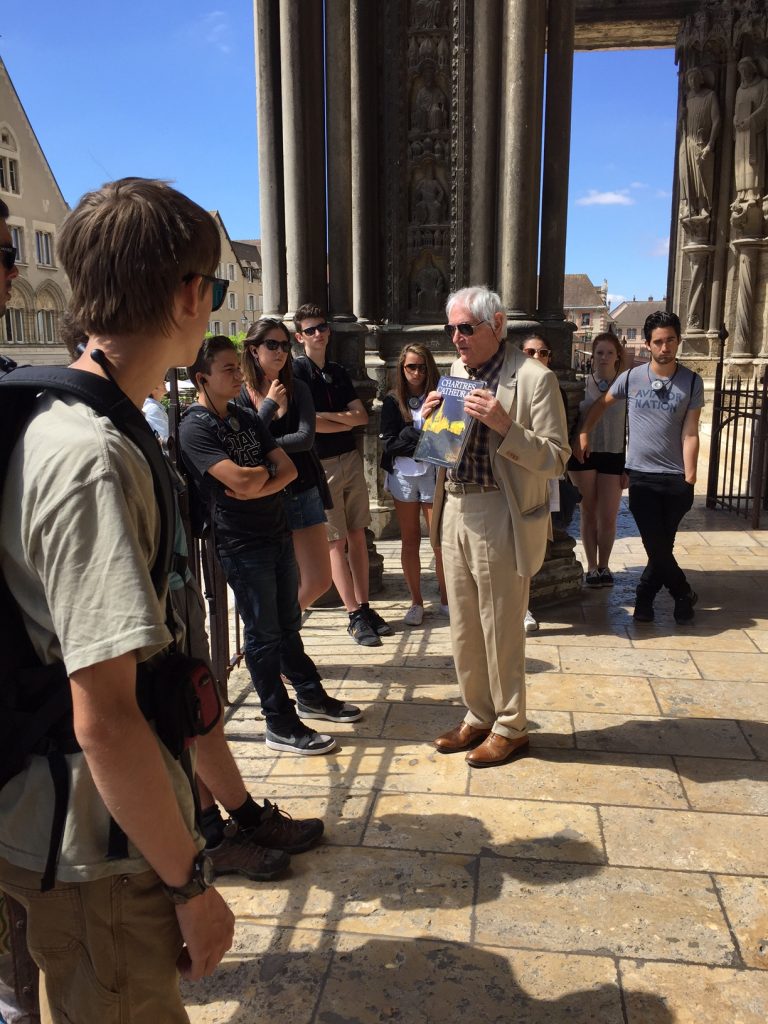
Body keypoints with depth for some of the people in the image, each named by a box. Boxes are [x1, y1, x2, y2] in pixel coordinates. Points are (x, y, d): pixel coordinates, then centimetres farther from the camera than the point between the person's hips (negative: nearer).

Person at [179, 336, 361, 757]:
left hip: (278, 533, 7)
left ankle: (310, 695, 34)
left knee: (288, 624, 19)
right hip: (241, 545, -7)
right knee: (264, 635, 2)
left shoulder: (246, 417, 11)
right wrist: (266, 472, -4)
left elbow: (288, 468, 4)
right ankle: (281, 725, 13)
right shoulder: (195, 427, -14)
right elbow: (240, 480, -25)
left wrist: (258, 486, -15)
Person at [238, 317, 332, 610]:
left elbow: (305, 438, -10)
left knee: (319, 581, 5)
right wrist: (270, 405, -13)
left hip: (304, 492, 3)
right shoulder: (240, 394, -4)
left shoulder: (298, 390, 4)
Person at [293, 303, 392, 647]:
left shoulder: (338, 372, 14)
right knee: (336, 542, -1)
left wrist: (328, 415, -11)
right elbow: (306, 423, -16)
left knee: (357, 535, 7)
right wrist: (346, 422, -3)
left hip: (351, 458, 6)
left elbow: (362, 416, 5)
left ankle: (364, 607, 15)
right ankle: (355, 616, 4)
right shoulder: (296, 371, -5)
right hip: (321, 464, -6)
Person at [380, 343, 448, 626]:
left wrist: (410, 437, -16)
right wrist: (424, 439, -13)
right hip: (403, 476, 2)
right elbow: (390, 442, -4)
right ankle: (416, 602, 20)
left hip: (433, 475, -2)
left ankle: (445, 599, 14)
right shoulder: (393, 401, 4)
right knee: (410, 541, 9)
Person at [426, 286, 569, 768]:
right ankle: (478, 717, 33)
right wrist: (431, 418, -1)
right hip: (454, 511, 7)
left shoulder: (533, 378, -10)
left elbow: (556, 459, -13)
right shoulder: (457, 371, 11)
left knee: (501, 630, 6)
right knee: (464, 628, 16)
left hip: (498, 516, -7)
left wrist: (504, 425, -25)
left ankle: (509, 727, 24)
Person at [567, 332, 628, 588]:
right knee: (589, 514, 8)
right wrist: (569, 455, 1)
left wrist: (628, 466, 0)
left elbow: (630, 428, 3)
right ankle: (592, 566, 19)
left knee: (608, 517, 1)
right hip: (584, 454, 0)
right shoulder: (582, 384, 2)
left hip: (613, 456, 0)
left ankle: (604, 565, 20)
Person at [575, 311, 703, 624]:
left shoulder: (692, 382, -1)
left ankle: (644, 597, 28)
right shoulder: (631, 378, 0)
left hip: (676, 479, 0)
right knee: (657, 547, -1)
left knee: (662, 547, 6)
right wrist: (582, 435, 8)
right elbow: (601, 404, 17)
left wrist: (690, 479, -10)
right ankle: (684, 595, 22)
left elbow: (690, 434, -4)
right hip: (641, 475, 0)